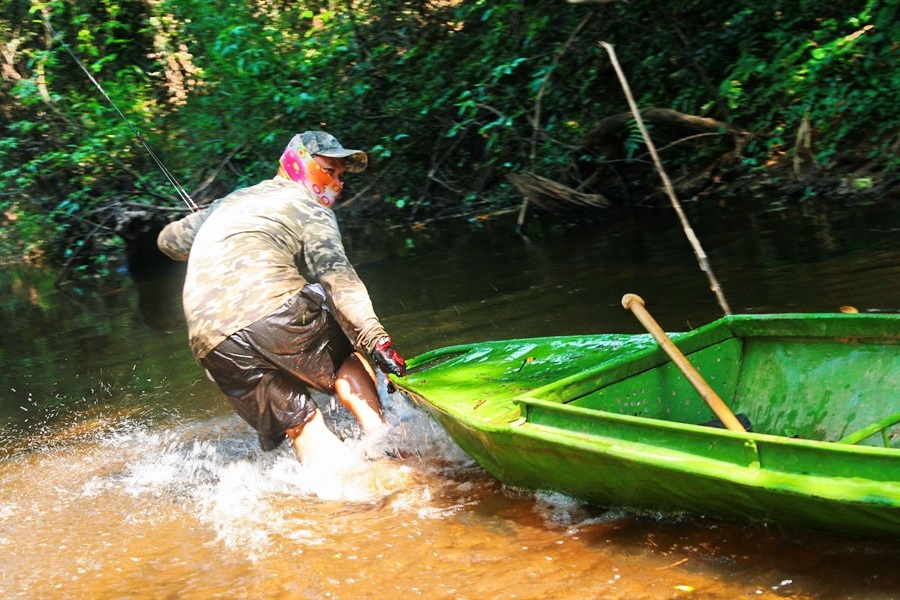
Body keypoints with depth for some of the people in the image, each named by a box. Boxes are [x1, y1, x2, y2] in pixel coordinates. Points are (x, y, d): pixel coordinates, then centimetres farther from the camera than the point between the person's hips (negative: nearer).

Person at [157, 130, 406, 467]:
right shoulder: (310, 210, 11)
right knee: (344, 358, 20)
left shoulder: (229, 202, 31)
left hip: (211, 344, 5)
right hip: (275, 311, -5)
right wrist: (375, 338, -17)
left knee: (301, 426, 9)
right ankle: (381, 440, -1)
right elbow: (336, 275, -7)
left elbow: (170, 239, 44)